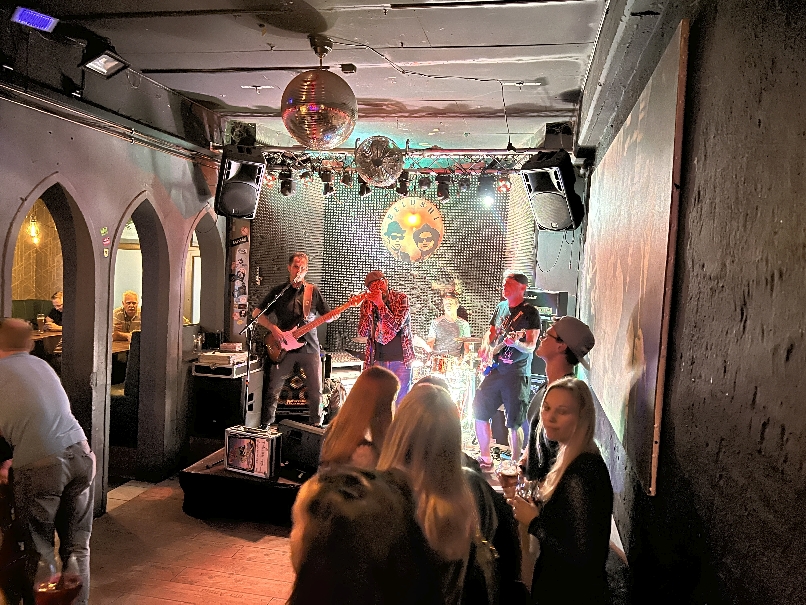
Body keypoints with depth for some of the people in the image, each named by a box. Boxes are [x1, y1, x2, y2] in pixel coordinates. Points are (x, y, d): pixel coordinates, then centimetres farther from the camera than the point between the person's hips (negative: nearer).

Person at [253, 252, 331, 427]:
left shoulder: (313, 291, 8)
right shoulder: (278, 291, 6)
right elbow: (256, 313, 7)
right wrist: (273, 328, -9)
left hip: (309, 347, 1)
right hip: (285, 347, 0)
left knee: (316, 391, 1)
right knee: (273, 389, 2)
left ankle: (316, 424, 17)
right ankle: (266, 425, 17)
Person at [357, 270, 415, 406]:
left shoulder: (401, 299, -6)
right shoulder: (367, 304, 3)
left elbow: (395, 326, -17)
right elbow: (363, 333, -6)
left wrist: (380, 304, -22)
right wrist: (369, 308, -18)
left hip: (401, 359, -2)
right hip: (378, 360, 3)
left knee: (401, 400, 2)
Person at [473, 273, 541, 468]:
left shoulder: (530, 312, -7)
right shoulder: (501, 307, 13)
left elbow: (531, 347, -12)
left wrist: (515, 343, -31)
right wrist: (487, 346, 1)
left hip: (517, 374, -7)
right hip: (495, 370, 7)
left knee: (514, 423, -4)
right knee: (479, 413, 7)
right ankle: (485, 458, 21)